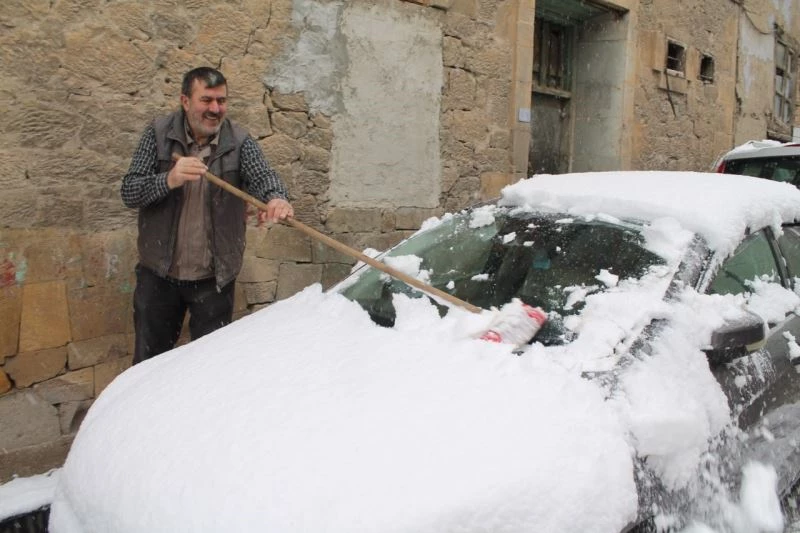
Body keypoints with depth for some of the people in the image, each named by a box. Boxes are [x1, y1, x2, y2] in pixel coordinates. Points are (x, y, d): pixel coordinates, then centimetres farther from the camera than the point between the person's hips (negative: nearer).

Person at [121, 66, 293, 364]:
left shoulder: (240, 143, -5)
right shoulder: (159, 134, -4)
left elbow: (263, 176, -23)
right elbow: (129, 192, -7)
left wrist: (277, 198, -47)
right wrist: (169, 180, -28)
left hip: (214, 279, 0)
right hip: (159, 274, 1)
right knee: (148, 362, 15)